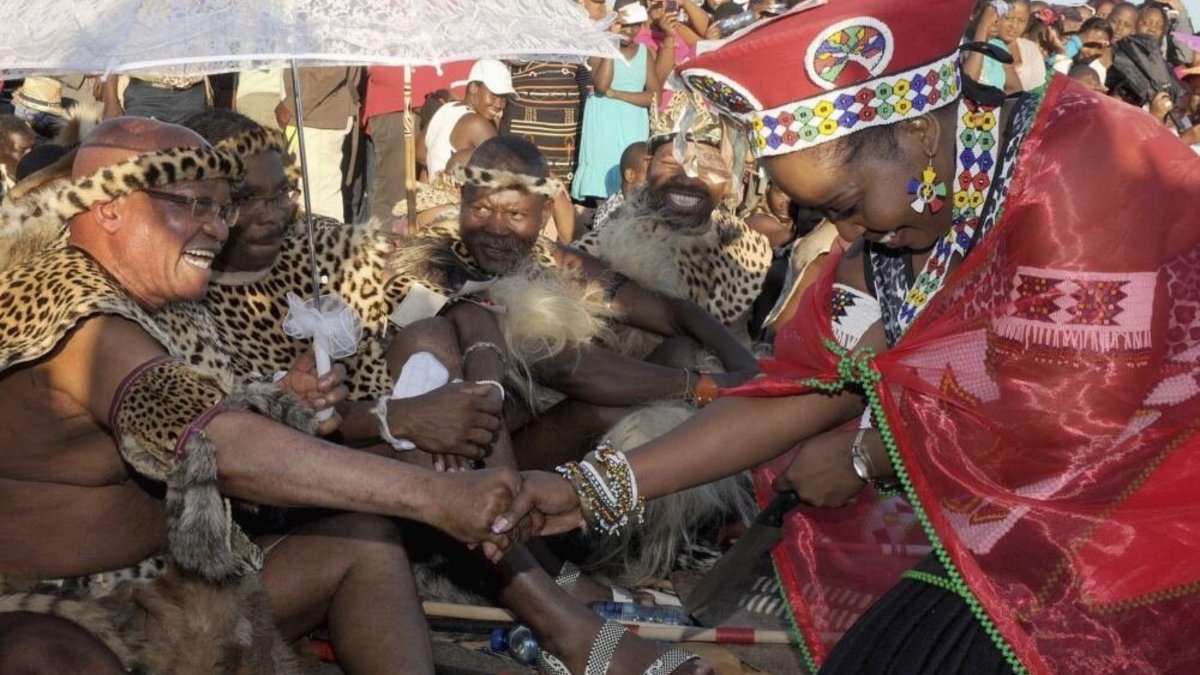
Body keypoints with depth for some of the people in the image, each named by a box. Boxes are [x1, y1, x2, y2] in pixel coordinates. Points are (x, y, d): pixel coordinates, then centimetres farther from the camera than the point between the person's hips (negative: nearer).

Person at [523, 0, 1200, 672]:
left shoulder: (1081, 169, -24)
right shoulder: (889, 238, 0)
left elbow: (1062, 414, -25)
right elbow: (801, 391, -1)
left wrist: (863, 456, -10)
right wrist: (593, 488, -6)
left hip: (1145, 536, -6)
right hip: (1014, 524, 6)